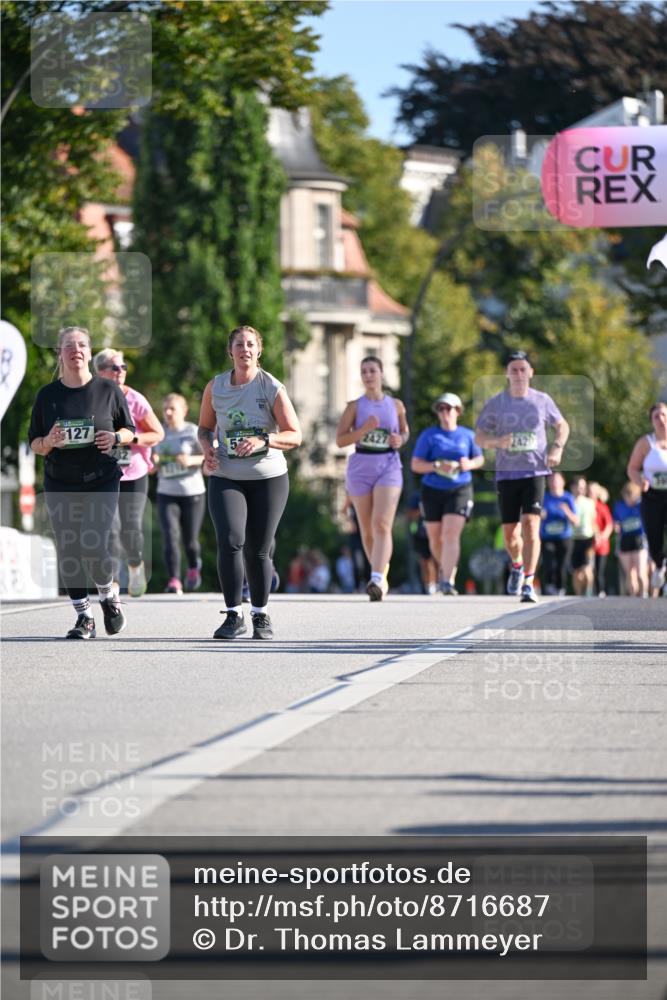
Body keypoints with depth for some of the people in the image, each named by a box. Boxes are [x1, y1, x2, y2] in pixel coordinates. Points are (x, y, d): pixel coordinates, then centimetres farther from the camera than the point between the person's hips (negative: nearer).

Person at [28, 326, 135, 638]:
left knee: (93, 547, -16)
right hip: (60, 486, 2)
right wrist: (48, 442, -15)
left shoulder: (108, 390, 1)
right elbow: (34, 443, 8)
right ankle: (84, 618, 12)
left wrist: (116, 437, -13)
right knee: (69, 552, 0)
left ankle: (109, 597, 12)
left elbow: (130, 430, 10)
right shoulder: (47, 395, 4)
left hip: (101, 483, -2)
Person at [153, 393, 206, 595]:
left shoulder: (194, 432, -4)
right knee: (170, 536, -14)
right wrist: (153, 461, -8)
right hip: (167, 494, 2)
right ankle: (174, 581, -15)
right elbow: (153, 466, 15)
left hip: (193, 493, -2)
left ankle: (194, 568, 36)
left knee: (190, 539, 6)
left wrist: (192, 460, -20)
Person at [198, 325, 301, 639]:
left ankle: (261, 615, 24)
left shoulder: (272, 388, -6)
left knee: (258, 551, 4)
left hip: (268, 478, -1)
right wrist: (207, 447, -6)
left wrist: (263, 440, -24)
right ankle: (233, 615, -10)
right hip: (226, 479, 1)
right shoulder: (215, 387, 2)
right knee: (230, 542, -18)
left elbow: (294, 436, -7)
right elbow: (205, 427, 16)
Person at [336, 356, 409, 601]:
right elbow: (340, 440, -2)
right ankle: (382, 573, 28)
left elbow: (405, 431, 22)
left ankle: (377, 580, -30)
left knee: (382, 525, -18)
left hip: (389, 467, -1)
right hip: (361, 468, 1)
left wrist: (400, 439, -2)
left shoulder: (396, 405, 7)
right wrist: (364, 429, -17)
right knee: (367, 530, 8)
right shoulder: (355, 406, 3)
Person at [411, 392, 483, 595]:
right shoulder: (428, 436, 0)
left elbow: (480, 459, 17)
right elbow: (415, 465, -4)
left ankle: (447, 582, -22)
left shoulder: (467, 435, 6)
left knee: (451, 534, -17)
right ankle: (445, 566, 41)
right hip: (433, 491, 1)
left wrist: (469, 464, -7)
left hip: (460, 490, -1)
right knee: (436, 538, 10)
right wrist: (437, 466, -21)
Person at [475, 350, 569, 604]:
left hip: (535, 471, -1)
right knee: (510, 533, 7)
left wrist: (557, 448, -1)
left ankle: (528, 583, -20)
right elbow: (479, 438, 6)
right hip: (506, 474, 1)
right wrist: (497, 442, -16)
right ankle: (517, 565, 41)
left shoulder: (542, 401, 4)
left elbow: (562, 425, 19)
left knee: (530, 525, -18)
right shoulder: (494, 404, 2)